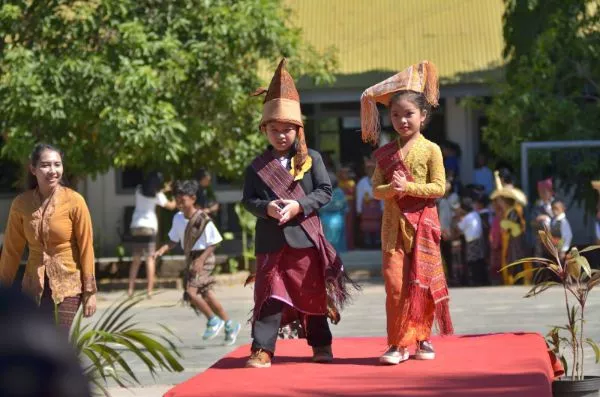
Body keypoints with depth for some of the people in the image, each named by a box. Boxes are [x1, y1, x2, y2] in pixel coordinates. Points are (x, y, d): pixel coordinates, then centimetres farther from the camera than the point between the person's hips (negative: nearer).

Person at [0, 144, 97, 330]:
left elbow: (86, 247, -8)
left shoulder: (74, 201, -11)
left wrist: (90, 291, -7)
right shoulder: (21, 203, -2)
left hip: (68, 284, -3)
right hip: (34, 286, 3)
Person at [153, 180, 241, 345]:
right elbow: (173, 241, 12)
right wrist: (162, 250, -6)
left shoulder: (203, 220, -17)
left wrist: (201, 259, -24)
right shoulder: (178, 218, 3)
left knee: (191, 291, -20)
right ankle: (230, 325, 25)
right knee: (206, 294, 12)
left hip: (203, 258, -8)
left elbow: (213, 243, -13)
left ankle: (213, 321, -1)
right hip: (190, 259, 8)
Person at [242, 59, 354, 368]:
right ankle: (262, 349, -3)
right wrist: (266, 208, -16)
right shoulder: (258, 166, 6)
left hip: (305, 237, 0)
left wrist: (299, 206, -16)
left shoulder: (311, 159, 3)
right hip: (270, 239, 1)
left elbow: (325, 191, -2)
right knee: (269, 295, -3)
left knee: (311, 294, 8)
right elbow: (248, 199, 4)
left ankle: (321, 345, 21)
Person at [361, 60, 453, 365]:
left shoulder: (430, 150, -2)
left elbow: (439, 187, -7)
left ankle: (422, 337, 15)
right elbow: (376, 189, 5)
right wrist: (390, 189, -17)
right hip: (394, 224, 2)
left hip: (423, 223, -2)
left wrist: (408, 187, -18)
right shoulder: (385, 153, 7)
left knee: (423, 280, 3)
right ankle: (398, 343, -2)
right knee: (394, 282, -5)